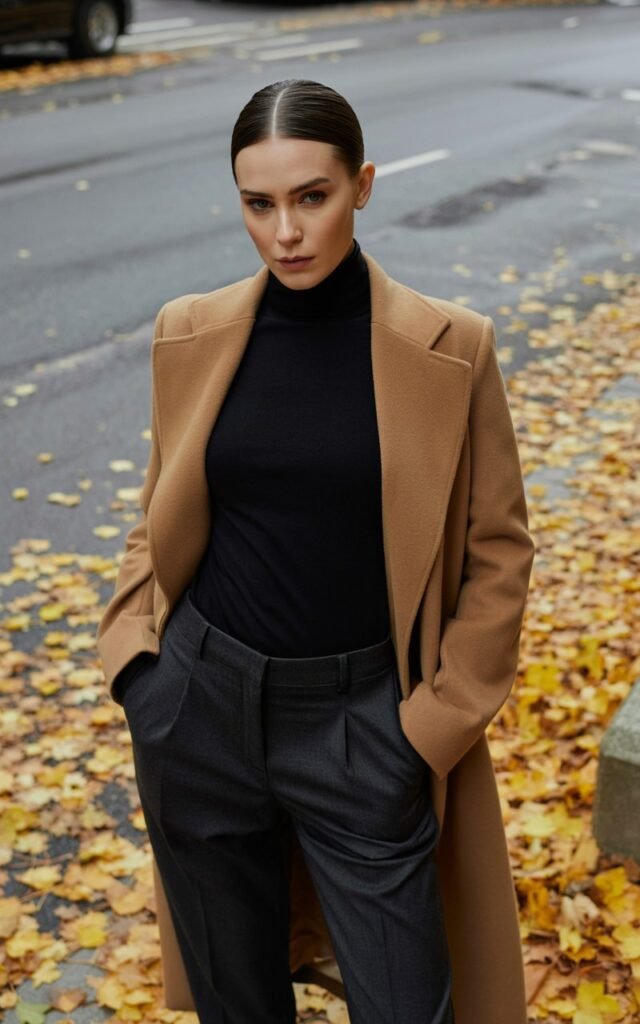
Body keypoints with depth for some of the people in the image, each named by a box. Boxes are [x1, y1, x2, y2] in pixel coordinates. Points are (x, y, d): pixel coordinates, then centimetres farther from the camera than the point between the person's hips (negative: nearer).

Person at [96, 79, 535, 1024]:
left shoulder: (450, 347, -9)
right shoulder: (190, 334, -2)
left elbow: (497, 551, -2)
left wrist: (439, 722, -5)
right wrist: (134, 649, 1)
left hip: (360, 723, -2)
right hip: (199, 707, 3)